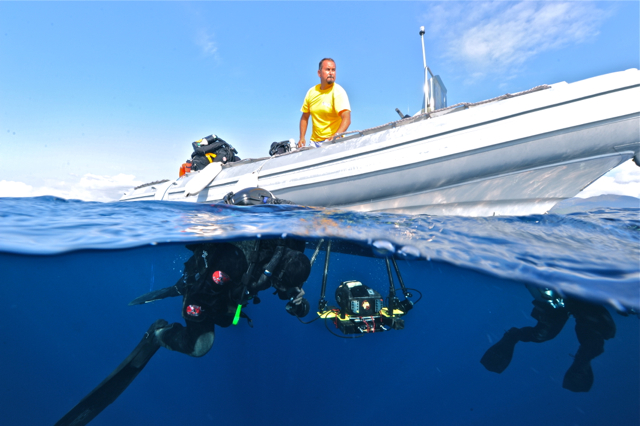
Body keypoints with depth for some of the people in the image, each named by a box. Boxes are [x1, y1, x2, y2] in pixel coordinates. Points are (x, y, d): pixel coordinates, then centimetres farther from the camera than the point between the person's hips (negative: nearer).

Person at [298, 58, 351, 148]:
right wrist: (302, 138, 4)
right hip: (314, 141, 4)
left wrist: (336, 135, -37)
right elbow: (304, 117, 17)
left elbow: (346, 119, -20)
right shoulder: (311, 92, 8)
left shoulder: (338, 92, -7)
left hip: (331, 141, -4)